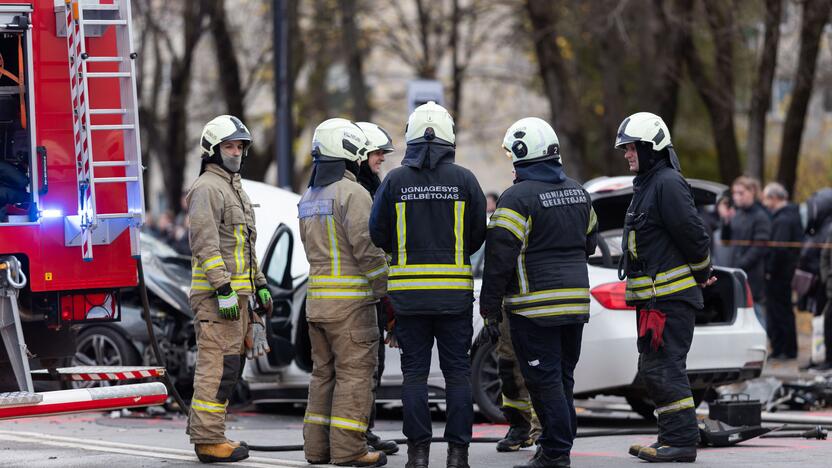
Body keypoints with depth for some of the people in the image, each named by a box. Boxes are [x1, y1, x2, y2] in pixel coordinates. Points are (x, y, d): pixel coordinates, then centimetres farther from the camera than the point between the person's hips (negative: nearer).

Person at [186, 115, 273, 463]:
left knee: (230, 366, 10)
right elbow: (205, 243, -19)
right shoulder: (206, 188, -10)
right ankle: (209, 439, -12)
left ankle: (205, 433, 15)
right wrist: (224, 289, -23)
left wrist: (260, 285, 24)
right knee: (219, 367, -12)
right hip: (216, 294, -10)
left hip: (237, 294, 10)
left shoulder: (236, 189, 23)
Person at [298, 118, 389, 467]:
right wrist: (385, 290, -9)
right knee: (354, 372, -5)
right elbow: (367, 248, -17)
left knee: (324, 372, 14)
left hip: (316, 295, 8)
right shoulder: (352, 194, -12)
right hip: (350, 298, -8)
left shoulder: (308, 197, 16)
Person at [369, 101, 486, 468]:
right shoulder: (464, 180, -3)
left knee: (414, 372, 5)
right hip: (454, 289, 0)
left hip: (409, 289, 0)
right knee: (457, 372, 5)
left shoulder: (394, 181, -2)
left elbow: (378, 234, 2)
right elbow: (479, 234, 3)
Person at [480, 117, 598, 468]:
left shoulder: (518, 198, -13)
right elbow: (590, 243, 24)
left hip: (535, 305, -7)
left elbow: (500, 256, -15)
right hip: (575, 301, 7)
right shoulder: (577, 193, 12)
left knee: (544, 379, -4)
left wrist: (490, 306, -10)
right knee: (563, 377, 14)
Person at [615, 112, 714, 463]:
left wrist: (702, 273, -5)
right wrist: (701, 273, 20)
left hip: (671, 296, -11)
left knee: (665, 368, -13)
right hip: (653, 296, 11)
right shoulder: (646, 184, 20)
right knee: (652, 368, 13)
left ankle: (680, 441, -12)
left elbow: (692, 232, -18)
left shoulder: (668, 184, -14)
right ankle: (673, 438, 18)